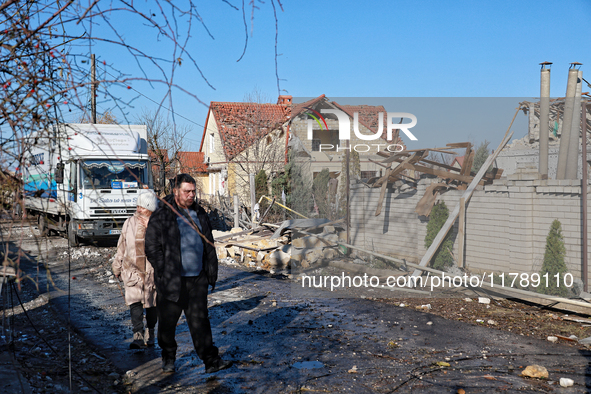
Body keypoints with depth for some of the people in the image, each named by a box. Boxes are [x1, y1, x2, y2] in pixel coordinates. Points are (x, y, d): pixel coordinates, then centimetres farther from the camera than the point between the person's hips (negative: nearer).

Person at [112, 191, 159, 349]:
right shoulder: (129, 223, 6)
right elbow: (122, 247, 15)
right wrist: (117, 267, 19)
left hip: (153, 270, -1)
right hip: (133, 269, 1)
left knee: (152, 303, 12)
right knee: (134, 301, -14)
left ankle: (150, 332, 30)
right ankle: (138, 336, -20)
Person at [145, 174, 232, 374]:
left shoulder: (199, 214, 11)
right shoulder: (161, 217, -7)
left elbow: (209, 245, 18)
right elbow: (152, 249, -7)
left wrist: (211, 271, 13)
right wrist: (165, 273, -11)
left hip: (197, 279, 4)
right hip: (172, 281, -3)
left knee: (200, 320, 3)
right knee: (168, 322, 9)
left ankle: (211, 361, 5)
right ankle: (168, 358, 30)